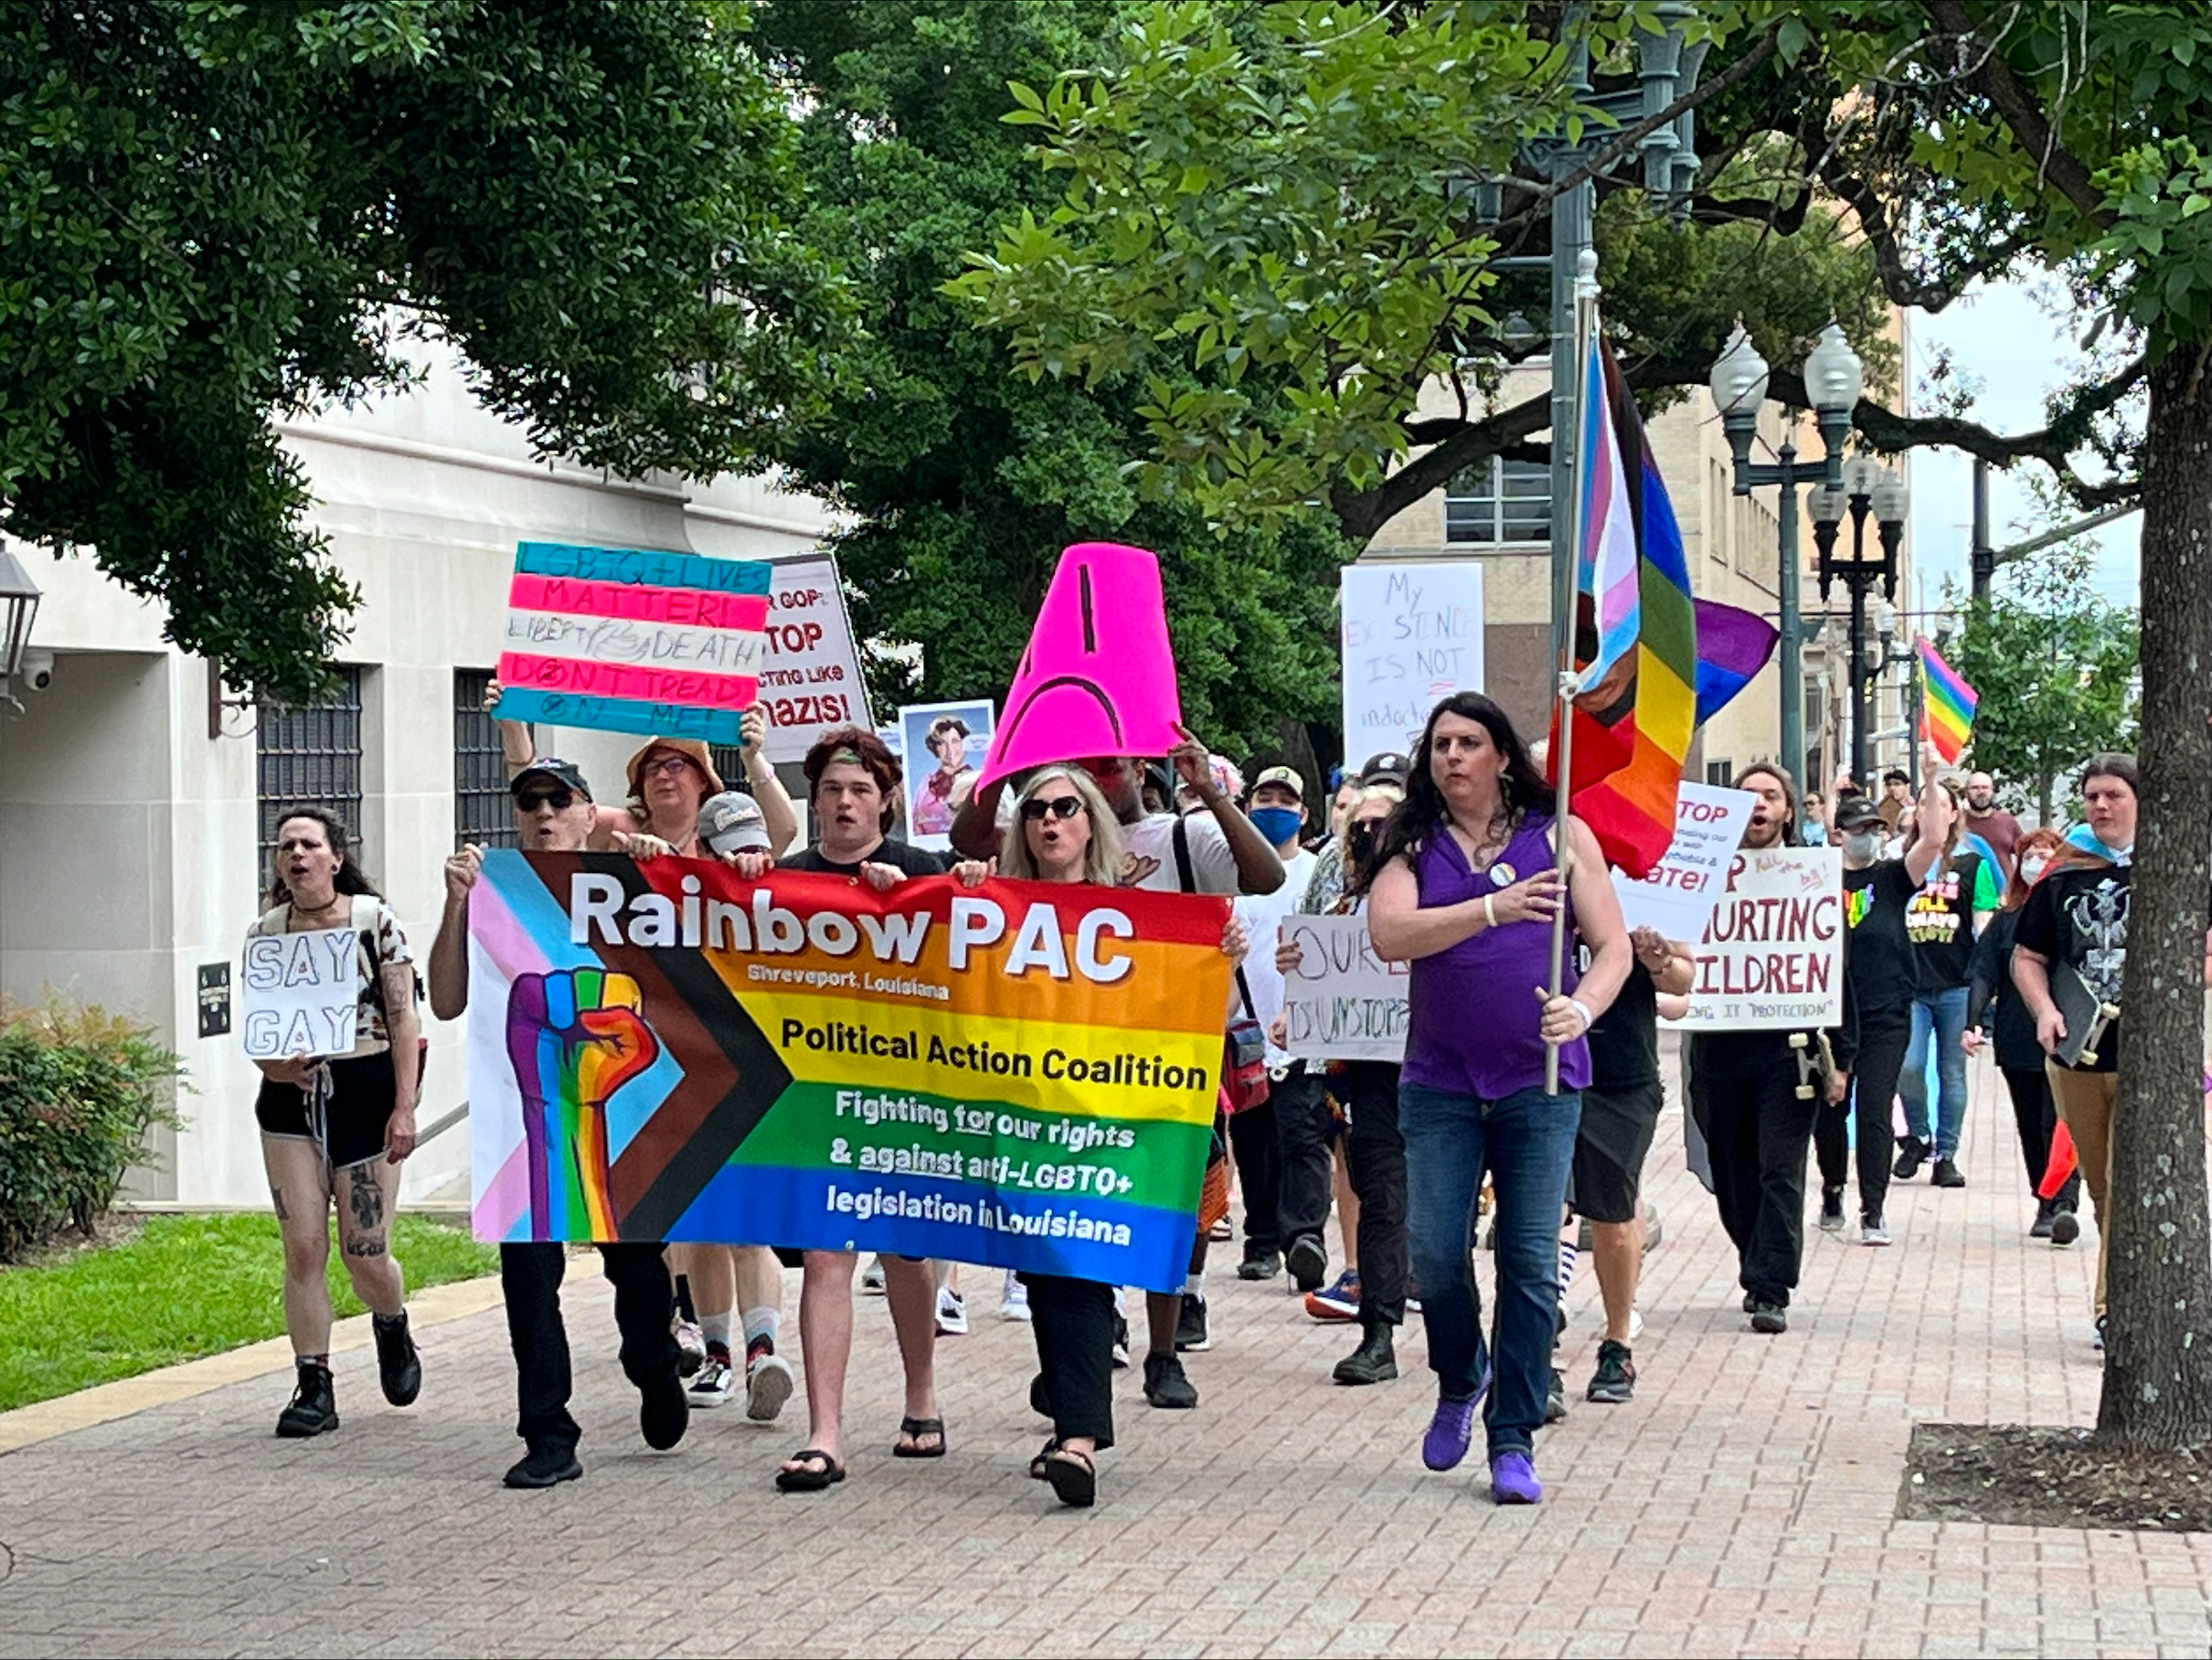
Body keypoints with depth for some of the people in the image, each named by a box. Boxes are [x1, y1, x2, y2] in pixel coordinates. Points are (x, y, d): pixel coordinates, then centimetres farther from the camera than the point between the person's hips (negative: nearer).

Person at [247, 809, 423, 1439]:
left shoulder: (375, 919, -4)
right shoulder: (264, 932, 4)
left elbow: (403, 1019, -5)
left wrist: (404, 1107, -10)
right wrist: (274, 1065, -13)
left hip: (366, 1090, -3)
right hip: (291, 1098, 3)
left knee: (364, 1254, 0)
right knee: (303, 1248, -3)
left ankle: (393, 1327, 33)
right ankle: (314, 1387, 4)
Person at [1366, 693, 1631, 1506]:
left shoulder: (1560, 837, 4)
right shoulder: (1413, 846, 5)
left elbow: (1612, 946, 1)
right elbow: (1388, 935, -12)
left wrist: (1580, 1008, -19)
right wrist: (1493, 908, -23)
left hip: (1540, 1080, -1)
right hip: (1440, 1080, 1)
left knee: (1531, 1262, -2)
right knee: (1432, 1252, -4)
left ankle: (1513, 1440, 6)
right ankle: (1459, 1382, 26)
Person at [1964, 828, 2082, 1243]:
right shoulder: (2006, 919, 10)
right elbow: (1983, 975, 5)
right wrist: (1974, 1022, -8)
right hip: (2017, 1040, 4)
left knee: (2058, 1123, -14)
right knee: (2031, 1127, 9)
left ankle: (2064, 1204, -19)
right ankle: (2045, 1205, 18)